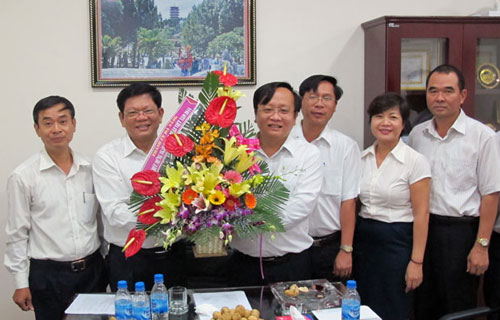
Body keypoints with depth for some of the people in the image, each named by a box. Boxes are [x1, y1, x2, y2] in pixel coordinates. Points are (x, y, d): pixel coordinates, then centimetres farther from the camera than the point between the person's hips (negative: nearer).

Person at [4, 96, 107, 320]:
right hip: (47, 275, -3)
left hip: (93, 270, 3)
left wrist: (109, 259, 11)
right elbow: (17, 234, -3)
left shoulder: (90, 169, 2)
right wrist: (20, 283, -4)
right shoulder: (22, 177, -7)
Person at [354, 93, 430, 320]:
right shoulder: (362, 158, 5)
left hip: (397, 242, -5)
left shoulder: (415, 161, -10)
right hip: (363, 240, 5)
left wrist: (416, 261, -14)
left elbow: (421, 214, -11)